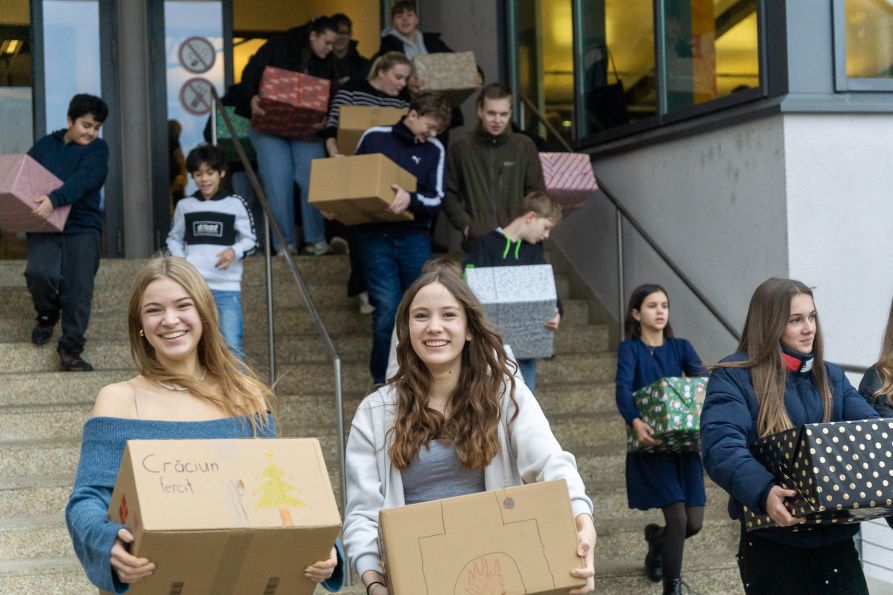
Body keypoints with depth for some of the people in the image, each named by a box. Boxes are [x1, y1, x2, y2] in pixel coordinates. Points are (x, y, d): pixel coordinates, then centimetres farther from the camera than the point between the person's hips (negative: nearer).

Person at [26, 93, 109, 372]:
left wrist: (54, 199, -31)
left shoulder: (98, 149, 4)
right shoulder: (45, 145, 13)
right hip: (44, 228, 1)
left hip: (82, 227, -1)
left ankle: (70, 349, 0)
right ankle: (47, 315, 9)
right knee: (39, 273, -22)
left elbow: (82, 180, -14)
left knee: (78, 289, -9)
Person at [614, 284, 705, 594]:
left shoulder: (681, 347, 9)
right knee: (677, 518, -14)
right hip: (652, 445, -4)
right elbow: (623, 388, -18)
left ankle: (657, 540, 37)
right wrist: (635, 422, -38)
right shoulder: (630, 349, -1)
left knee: (694, 522, 3)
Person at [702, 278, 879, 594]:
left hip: (836, 537, 5)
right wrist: (763, 491, -39)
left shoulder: (832, 377, 13)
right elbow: (721, 445, -21)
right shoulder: (733, 377, -6)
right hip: (773, 542, -4)